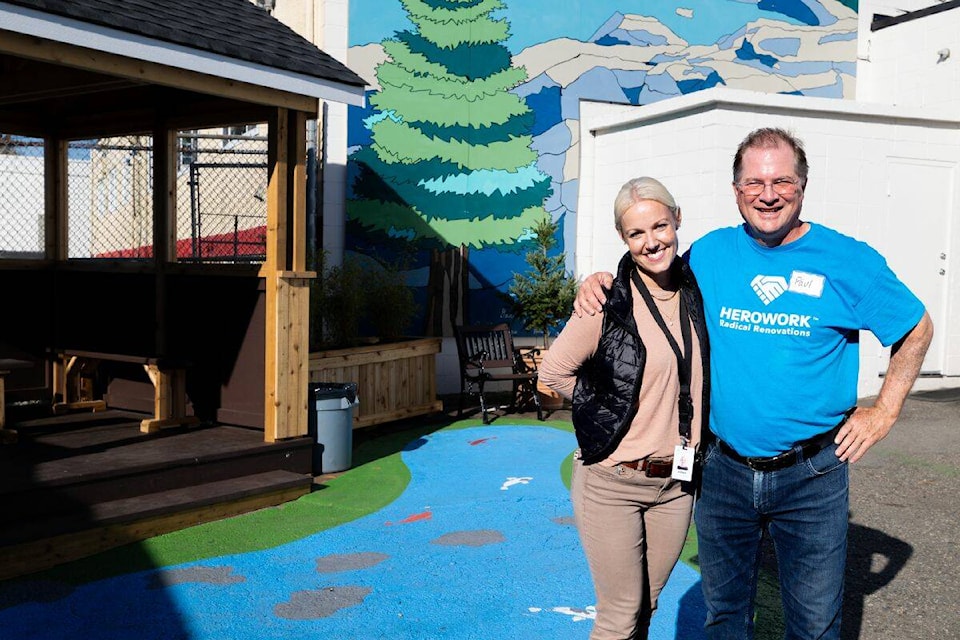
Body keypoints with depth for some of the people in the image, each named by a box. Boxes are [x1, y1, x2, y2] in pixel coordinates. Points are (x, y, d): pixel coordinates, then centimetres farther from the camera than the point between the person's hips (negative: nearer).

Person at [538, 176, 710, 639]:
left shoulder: (694, 292, 1)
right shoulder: (608, 302, -13)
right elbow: (553, 372, -6)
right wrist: (609, 409, -4)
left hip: (676, 483, 4)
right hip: (612, 482, -4)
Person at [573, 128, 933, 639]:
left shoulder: (847, 260, -5)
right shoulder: (710, 254, 2)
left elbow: (917, 329, 7)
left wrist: (884, 411, 0)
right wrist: (601, 282, -2)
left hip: (810, 476, -2)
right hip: (723, 468, 2)